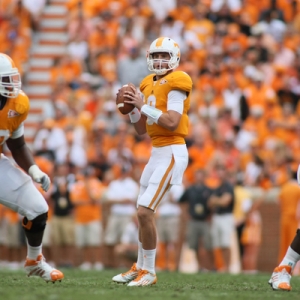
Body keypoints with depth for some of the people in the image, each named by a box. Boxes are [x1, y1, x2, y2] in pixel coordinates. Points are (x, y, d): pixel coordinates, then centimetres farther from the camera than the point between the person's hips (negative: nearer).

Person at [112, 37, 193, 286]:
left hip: (171, 153, -9)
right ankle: (140, 267, 29)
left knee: (145, 211, -13)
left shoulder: (176, 83, -10)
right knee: (143, 212, 15)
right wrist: (132, 108, 3)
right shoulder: (149, 84, 16)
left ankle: (149, 272, -5)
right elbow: (143, 129, 18)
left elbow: (172, 123, -22)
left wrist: (143, 106, -19)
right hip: (157, 152, 9)